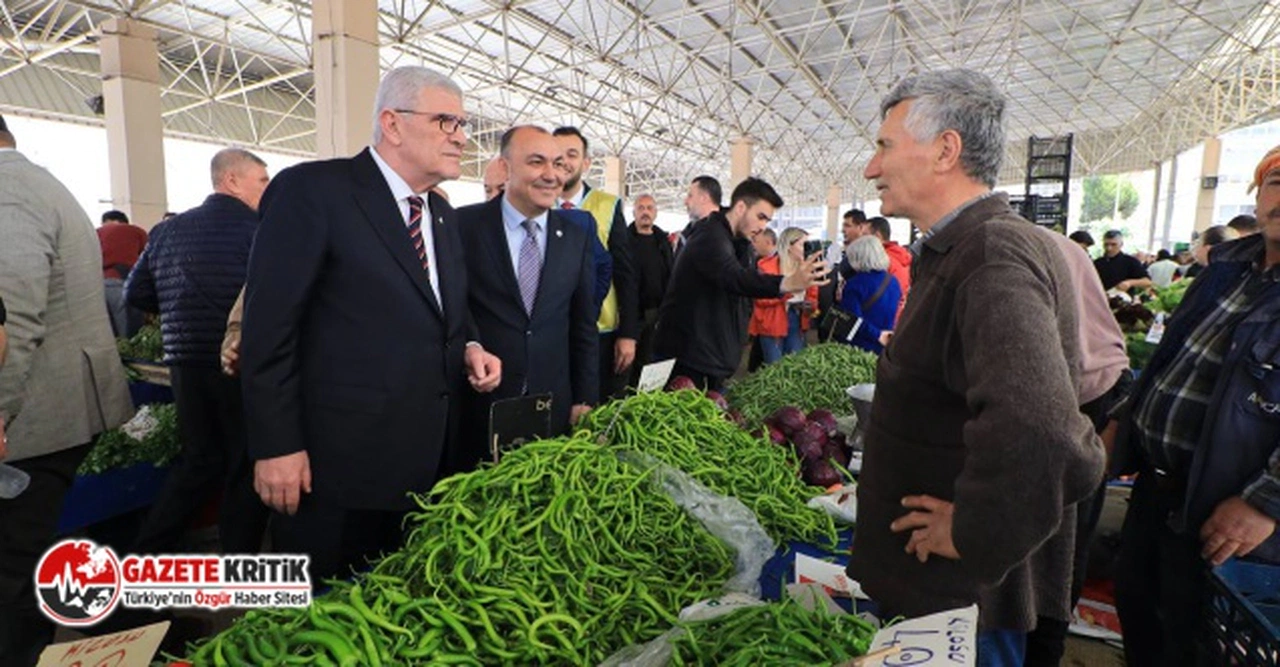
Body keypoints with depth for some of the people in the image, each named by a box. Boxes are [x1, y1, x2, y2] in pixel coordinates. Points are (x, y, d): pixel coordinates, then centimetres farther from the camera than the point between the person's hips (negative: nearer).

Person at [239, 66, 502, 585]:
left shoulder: (442, 214, 13)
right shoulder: (311, 190, -10)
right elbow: (268, 327, -13)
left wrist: (470, 348, 1)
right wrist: (276, 446, -14)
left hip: (431, 461, 7)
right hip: (339, 462, -7)